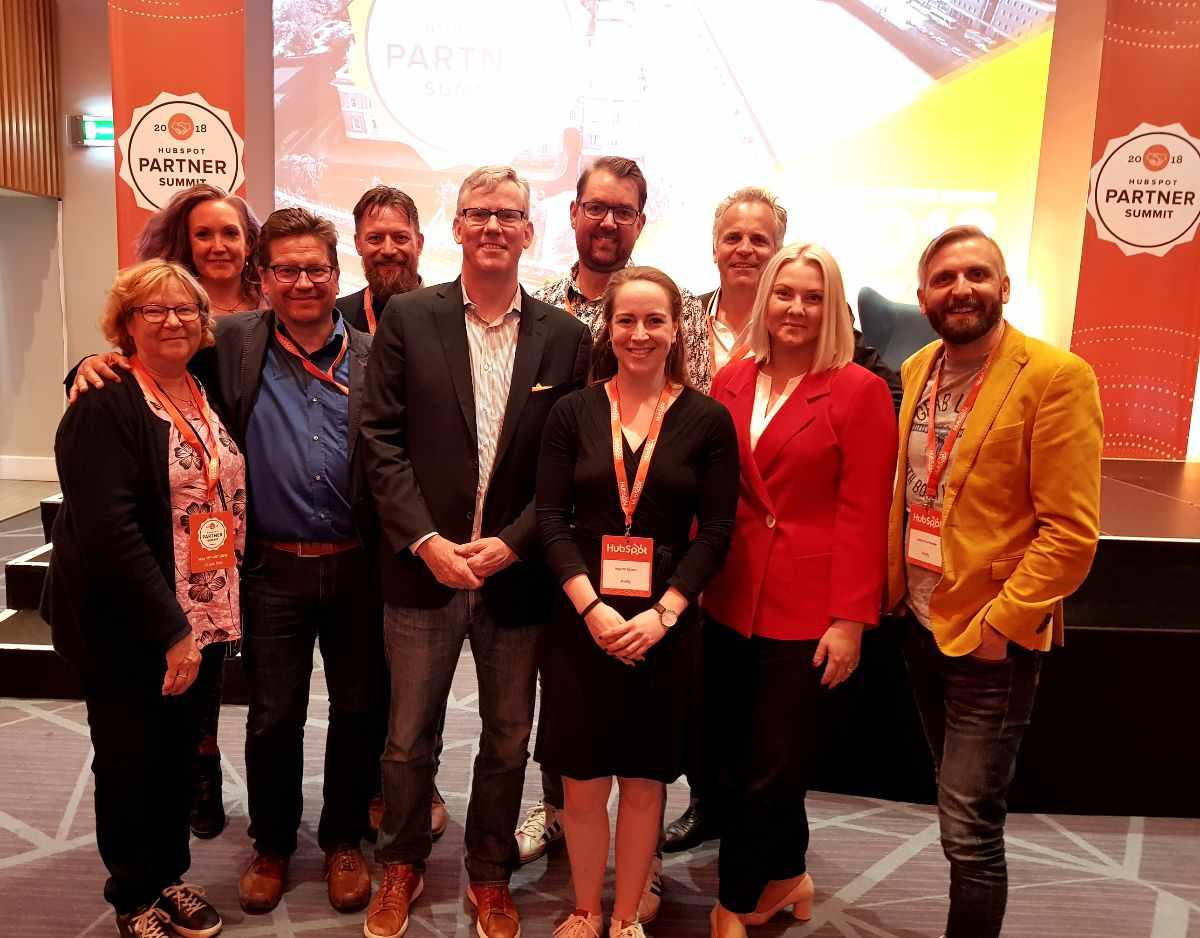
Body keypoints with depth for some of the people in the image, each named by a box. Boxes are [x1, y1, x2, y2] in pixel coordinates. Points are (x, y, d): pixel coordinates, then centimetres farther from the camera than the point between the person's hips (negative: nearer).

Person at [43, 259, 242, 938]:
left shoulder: (208, 397, 7)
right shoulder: (106, 403, -14)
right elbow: (106, 528, -22)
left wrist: (201, 621, 5)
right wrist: (170, 628, -23)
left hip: (198, 616, 6)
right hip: (125, 625, -6)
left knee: (182, 751, 17)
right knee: (132, 759, 10)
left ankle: (171, 874, 38)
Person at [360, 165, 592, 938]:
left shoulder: (565, 337, 1)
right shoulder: (407, 319, -1)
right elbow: (382, 440, -4)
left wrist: (510, 543, -10)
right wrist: (427, 541, -12)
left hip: (516, 572, 1)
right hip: (423, 566, 0)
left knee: (509, 741, 15)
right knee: (409, 736, 13)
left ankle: (491, 875, 37)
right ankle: (402, 866, 38)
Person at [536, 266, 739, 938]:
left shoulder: (708, 420, -1)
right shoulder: (573, 411, 1)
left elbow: (716, 531, -4)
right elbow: (552, 517, -2)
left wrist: (661, 614, -14)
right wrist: (590, 607, -13)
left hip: (667, 624, 0)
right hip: (582, 621, 1)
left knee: (645, 779, 11)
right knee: (582, 780, 9)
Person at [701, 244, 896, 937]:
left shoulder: (860, 391, -7)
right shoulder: (732, 382, 6)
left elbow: (864, 514, -9)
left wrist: (851, 620, -12)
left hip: (810, 614, -4)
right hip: (733, 602, 5)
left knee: (773, 768, 7)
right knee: (743, 759, 15)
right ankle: (787, 878, 39)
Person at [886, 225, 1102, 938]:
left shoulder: (1057, 377, -14)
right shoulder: (918, 369, 6)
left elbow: (1071, 531, -16)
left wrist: (998, 623, -17)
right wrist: (894, 587, 7)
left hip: (992, 638, -6)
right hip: (922, 624, 6)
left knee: (969, 829, 0)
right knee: (963, 807, 21)